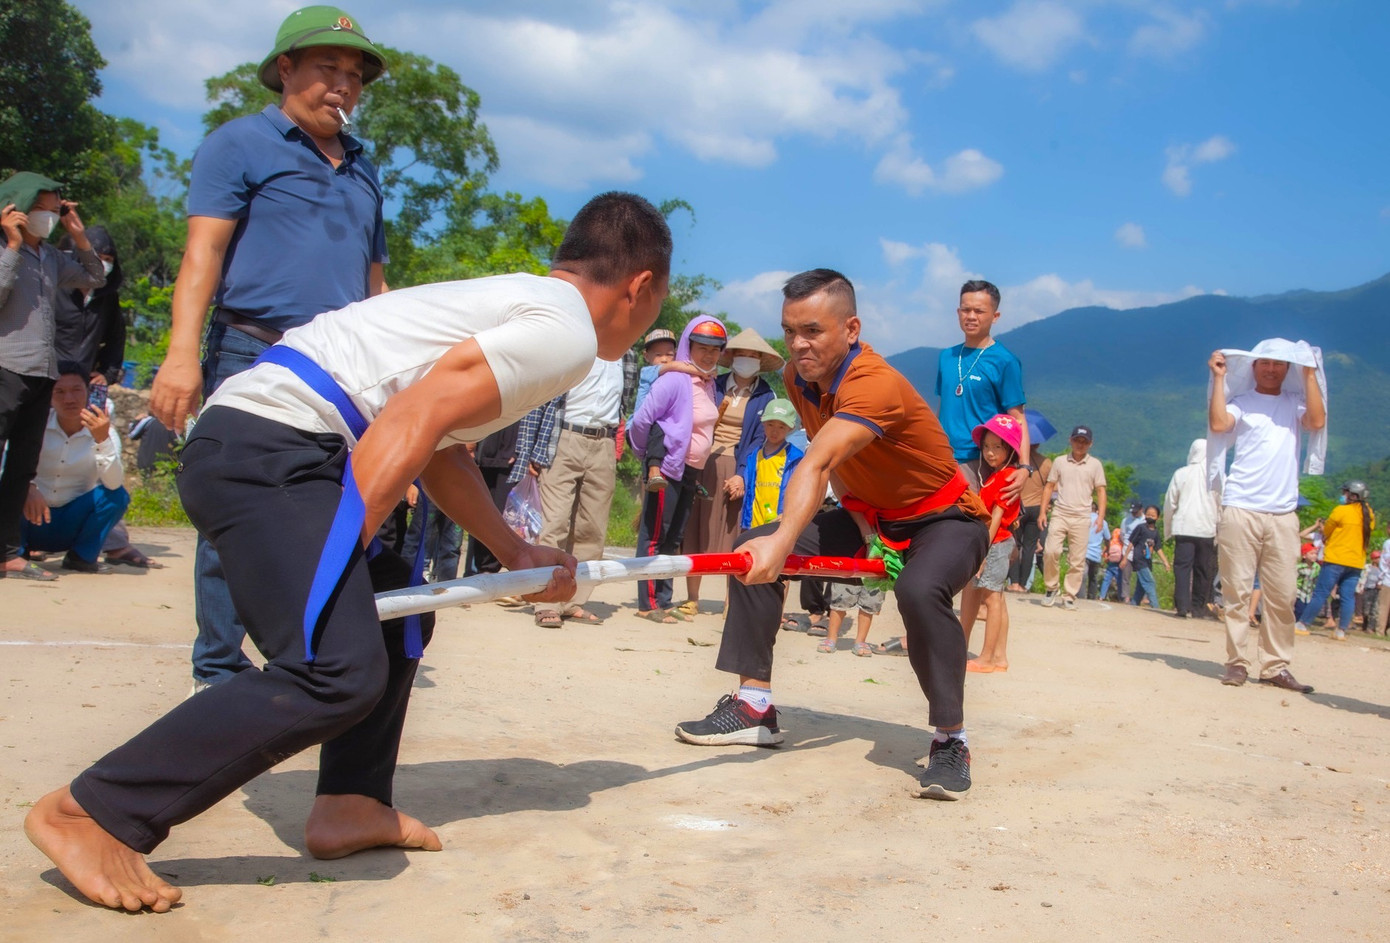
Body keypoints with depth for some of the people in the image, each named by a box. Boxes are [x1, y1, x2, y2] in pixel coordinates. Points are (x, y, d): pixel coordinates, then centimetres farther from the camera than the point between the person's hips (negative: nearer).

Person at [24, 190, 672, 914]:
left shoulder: (519, 305, 25)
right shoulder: (566, 332, -5)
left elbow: (441, 448, 31)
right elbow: (411, 422, -16)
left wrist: (517, 555, 33)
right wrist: (341, 556, -15)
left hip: (242, 444, 11)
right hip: (271, 448, -11)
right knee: (338, 670, -18)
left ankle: (349, 805, 20)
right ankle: (91, 812, -10)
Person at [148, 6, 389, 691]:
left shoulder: (362, 169, 23)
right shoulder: (241, 143, 5)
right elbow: (203, 250, -6)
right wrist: (182, 353, -17)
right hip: (253, 358, -5)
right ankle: (219, 671, 8)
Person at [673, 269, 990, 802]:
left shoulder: (876, 385, -32)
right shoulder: (797, 378, -7)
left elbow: (817, 466, -49)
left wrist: (784, 541, -61)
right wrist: (861, 520, -10)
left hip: (946, 518, -7)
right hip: (872, 514, 8)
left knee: (919, 590, -39)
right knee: (752, 550, -6)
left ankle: (951, 741, -20)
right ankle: (754, 706, 1)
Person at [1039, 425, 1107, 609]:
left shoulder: (1095, 464, 8)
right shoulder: (1060, 461, 9)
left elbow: (1100, 491, 6)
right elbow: (1049, 486, 11)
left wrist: (1101, 515, -7)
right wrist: (1043, 511, 2)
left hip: (1081, 518, 0)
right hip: (1060, 514, 0)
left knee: (1077, 560, -1)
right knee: (1050, 551, -13)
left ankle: (1070, 596, 8)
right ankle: (1052, 587, 6)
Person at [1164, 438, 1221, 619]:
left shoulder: (1181, 473, 2)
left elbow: (1170, 503, 5)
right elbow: (1221, 504, 3)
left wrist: (1168, 528, 14)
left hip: (1183, 528, 0)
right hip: (1207, 529, 1)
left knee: (1183, 567, -2)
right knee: (1203, 569, 11)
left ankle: (1183, 606, -12)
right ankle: (1198, 606, 15)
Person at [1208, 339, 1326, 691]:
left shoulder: (1295, 402, 13)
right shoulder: (1240, 402, 7)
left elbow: (1317, 421, -6)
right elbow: (1218, 424, -12)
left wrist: (1310, 374, -1)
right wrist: (1219, 377, -6)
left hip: (1283, 514, 2)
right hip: (1240, 510, -2)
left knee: (1282, 596, 1)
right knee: (1237, 591, -2)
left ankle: (1276, 666, 7)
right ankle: (1236, 662, 3)